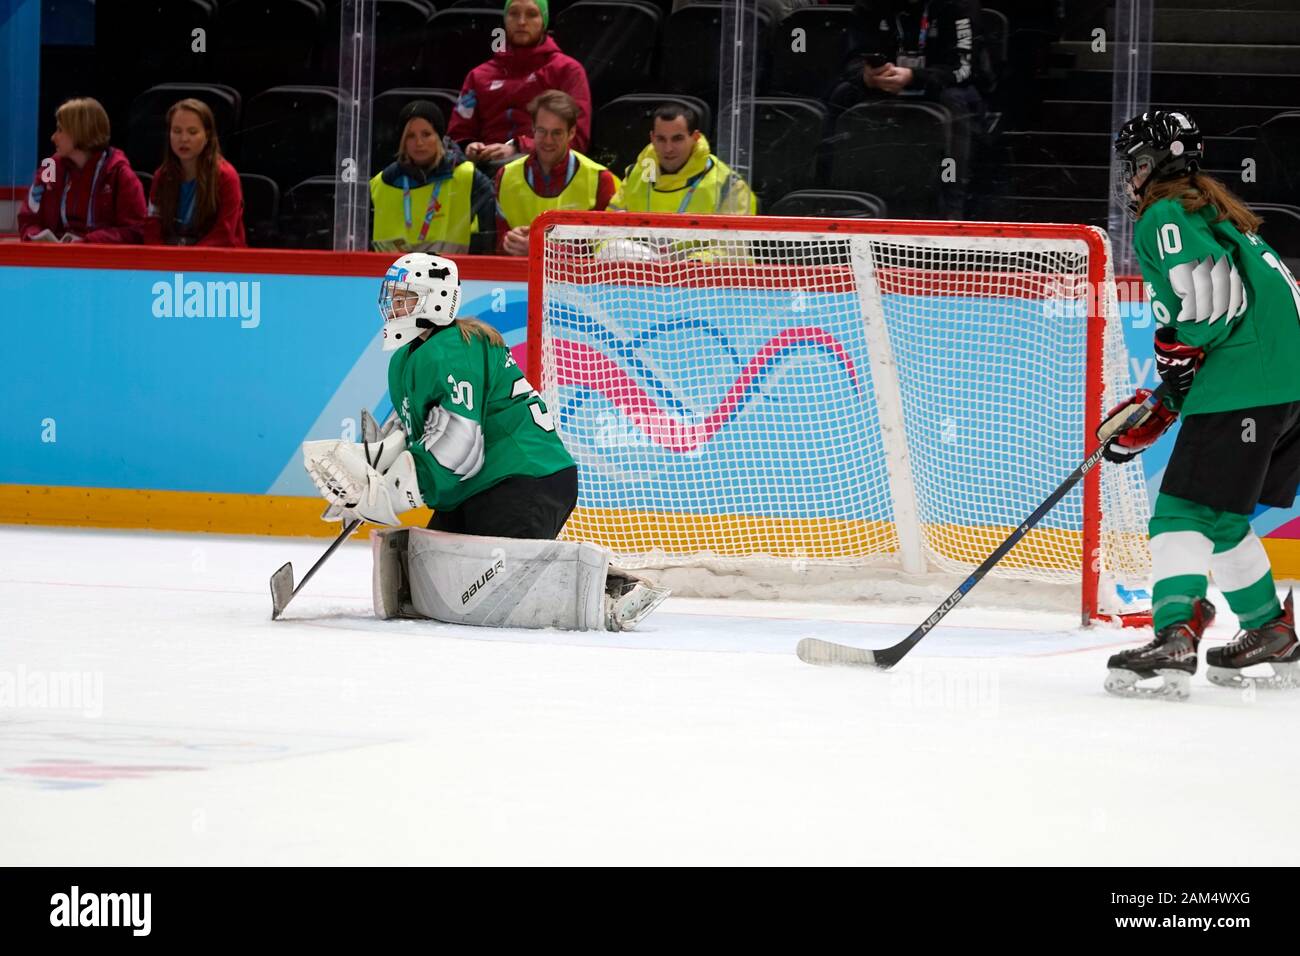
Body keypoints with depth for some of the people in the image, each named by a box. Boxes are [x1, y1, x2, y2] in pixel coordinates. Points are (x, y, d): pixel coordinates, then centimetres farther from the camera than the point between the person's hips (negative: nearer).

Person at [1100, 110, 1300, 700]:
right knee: (1222, 518, 20)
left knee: (1184, 513, -13)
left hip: (1243, 391, -10)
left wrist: (1178, 349, -10)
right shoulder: (1216, 213, 28)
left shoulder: (1164, 216, -1)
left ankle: (1175, 639, -27)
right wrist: (1153, 414, 23)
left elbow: (1208, 286, -21)